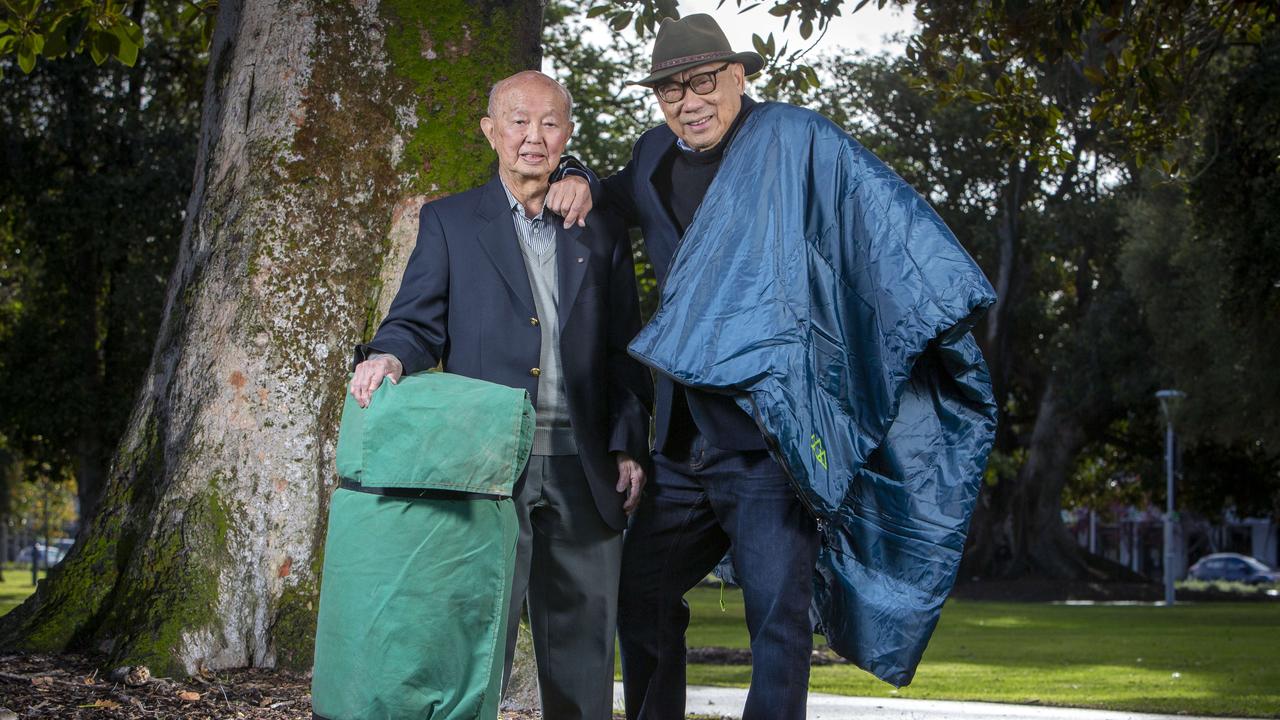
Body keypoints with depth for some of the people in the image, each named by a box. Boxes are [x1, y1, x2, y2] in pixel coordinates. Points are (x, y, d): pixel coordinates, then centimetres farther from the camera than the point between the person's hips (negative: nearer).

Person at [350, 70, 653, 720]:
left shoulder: (601, 231, 15)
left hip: (582, 471, 2)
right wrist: (389, 356, -20)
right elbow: (420, 323, 4)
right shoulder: (449, 222, 10)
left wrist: (628, 446, 3)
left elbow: (623, 350, 13)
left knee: (582, 645, 5)